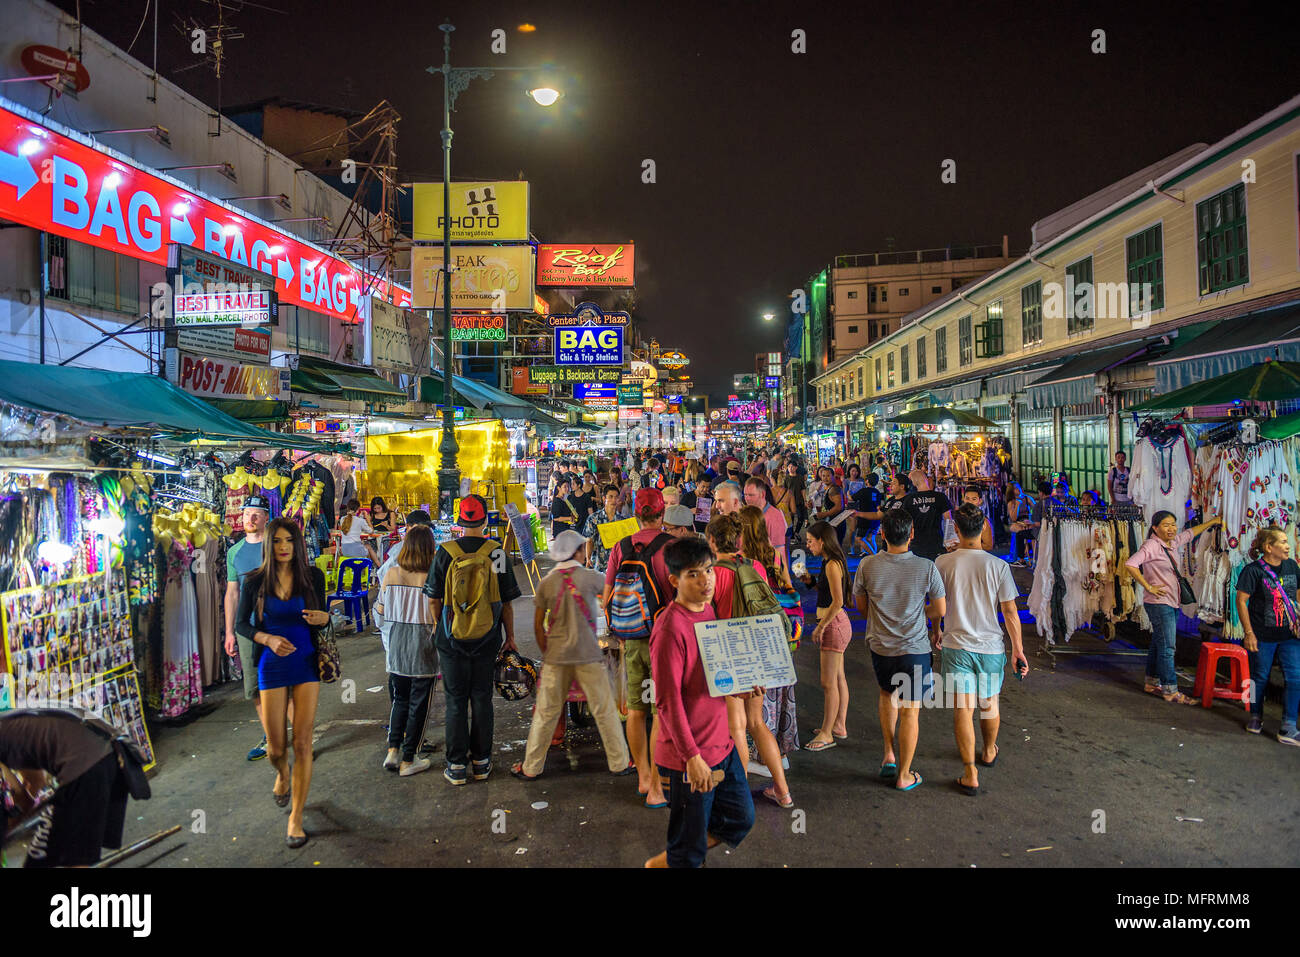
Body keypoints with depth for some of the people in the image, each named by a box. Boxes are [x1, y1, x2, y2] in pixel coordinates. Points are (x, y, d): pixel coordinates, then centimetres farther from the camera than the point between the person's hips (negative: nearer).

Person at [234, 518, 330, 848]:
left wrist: (323, 618, -17)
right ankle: (283, 774, 44)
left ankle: (296, 818, 8)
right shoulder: (255, 582, -4)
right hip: (272, 666, 0)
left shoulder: (313, 576, -3)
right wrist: (268, 639, -15)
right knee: (275, 748, 6)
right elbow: (241, 624, 3)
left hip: (306, 663, 0)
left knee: (302, 743, -4)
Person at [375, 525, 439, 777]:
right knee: (418, 705, 9)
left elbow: (381, 609, 5)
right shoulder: (431, 578, -17)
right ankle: (408, 761, 16)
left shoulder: (390, 575, -5)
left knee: (400, 700, 22)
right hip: (422, 652, -4)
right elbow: (438, 617, -14)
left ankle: (393, 751, 15)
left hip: (395, 650, 4)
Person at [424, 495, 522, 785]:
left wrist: (438, 630, 14)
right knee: (482, 698, 11)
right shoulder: (496, 553, -6)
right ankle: (481, 761, 20)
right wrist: (510, 636, 8)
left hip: (451, 639, 0)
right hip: (487, 640, 1)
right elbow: (506, 602, -2)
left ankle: (457, 766, 13)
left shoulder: (445, 553, -7)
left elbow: (435, 600, -2)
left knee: (456, 701, 8)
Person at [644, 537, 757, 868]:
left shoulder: (708, 610, 5)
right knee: (691, 847, 7)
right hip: (690, 756, -8)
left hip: (722, 744, 9)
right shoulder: (671, 627, -23)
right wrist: (692, 757, -21)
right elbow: (668, 701, -21)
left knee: (741, 819, 21)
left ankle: (667, 859, 37)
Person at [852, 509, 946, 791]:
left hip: (880, 646, 2)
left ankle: (889, 755, 29)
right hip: (914, 649, -2)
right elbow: (940, 611, -4)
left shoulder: (868, 565, -10)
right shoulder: (926, 567, -15)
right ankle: (904, 775, 20)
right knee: (910, 712, 9)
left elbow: (861, 606, 3)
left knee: (887, 694, 29)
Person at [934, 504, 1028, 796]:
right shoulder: (998, 565, -9)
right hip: (990, 646, 1)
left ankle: (971, 773, 0)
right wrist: (1018, 649, 3)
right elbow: (1010, 611, -5)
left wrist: (936, 634, 19)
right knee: (989, 704, 21)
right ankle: (989, 752, 43)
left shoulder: (942, 563, -8)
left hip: (955, 646, -1)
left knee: (963, 710, 1)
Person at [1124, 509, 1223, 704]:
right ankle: (1171, 692, -4)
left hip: (1171, 603, 9)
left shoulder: (1173, 543, 11)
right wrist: (1148, 587, -21)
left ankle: (1152, 684, 23)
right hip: (1159, 603, -9)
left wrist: (1212, 522, 42)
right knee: (1167, 648, -7)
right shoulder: (1151, 545, -15)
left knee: (1158, 645, 15)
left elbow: (1190, 532, 31)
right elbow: (1130, 564, -25)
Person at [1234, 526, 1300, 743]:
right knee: (1260, 677, 10)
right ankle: (1256, 717, 30)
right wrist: (1249, 633, -12)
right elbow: (1241, 601, -11)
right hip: (1263, 636, -4)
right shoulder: (1253, 570, -12)